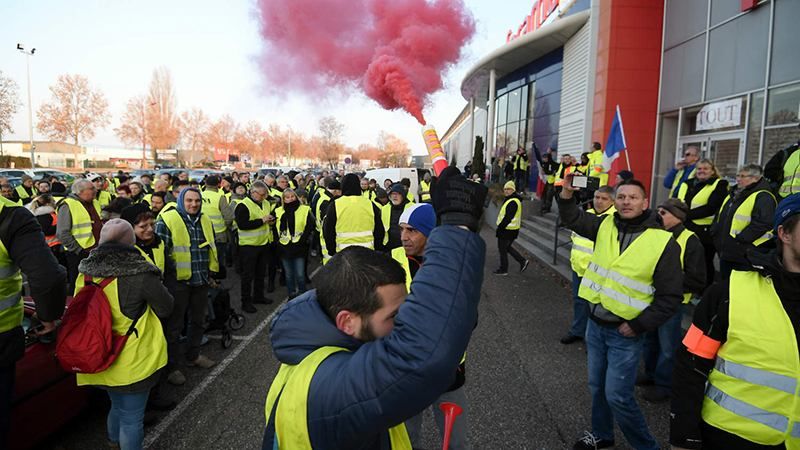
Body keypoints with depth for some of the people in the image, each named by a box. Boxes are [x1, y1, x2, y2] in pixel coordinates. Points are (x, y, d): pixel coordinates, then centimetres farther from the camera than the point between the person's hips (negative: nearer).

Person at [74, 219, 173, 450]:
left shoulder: (85, 274, -4)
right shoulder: (140, 274, -21)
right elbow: (166, 308, -10)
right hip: (133, 363, -6)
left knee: (117, 406, 29)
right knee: (132, 418, 11)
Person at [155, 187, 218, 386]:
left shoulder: (205, 220, 10)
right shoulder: (167, 220, -11)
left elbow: (212, 247, 18)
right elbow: (159, 250, -13)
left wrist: (211, 271, 14)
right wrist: (172, 269, -13)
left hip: (201, 280, 7)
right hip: (178, 281, -6)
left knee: (198, 320, 20)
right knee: (174, 325, 4)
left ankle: (193, 355, 38)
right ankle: (171, 367, 17)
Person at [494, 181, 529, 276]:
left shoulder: (512, 202, -22)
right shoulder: (510, 200, 13)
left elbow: (508, 218, -26)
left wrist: (499, 228, -21)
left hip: (507, 230, -10)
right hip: (511, 229, 10)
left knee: (502, 249, 2)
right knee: (507, 247, 21)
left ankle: (503, 270, 14)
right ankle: (523, 261, 22)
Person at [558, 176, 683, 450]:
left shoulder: (663, 243, -13)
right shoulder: (605, 226, 0)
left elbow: (670, 297, -10)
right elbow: (573, 219, 13)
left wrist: (638, 326, -13)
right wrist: (567, 193, -7)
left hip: (625, 334, -5)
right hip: (595, 324, 5)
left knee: (617, 395, -3)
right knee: (597, 386, 19)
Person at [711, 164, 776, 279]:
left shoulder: (763, 197, -11)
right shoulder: (733, 194, 17)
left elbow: (762, 223, -24)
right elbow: (720, 217, 25)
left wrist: (740, 238, -23)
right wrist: (715, 233, 9)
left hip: (745, 255, -9)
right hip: (725, 252, 9)